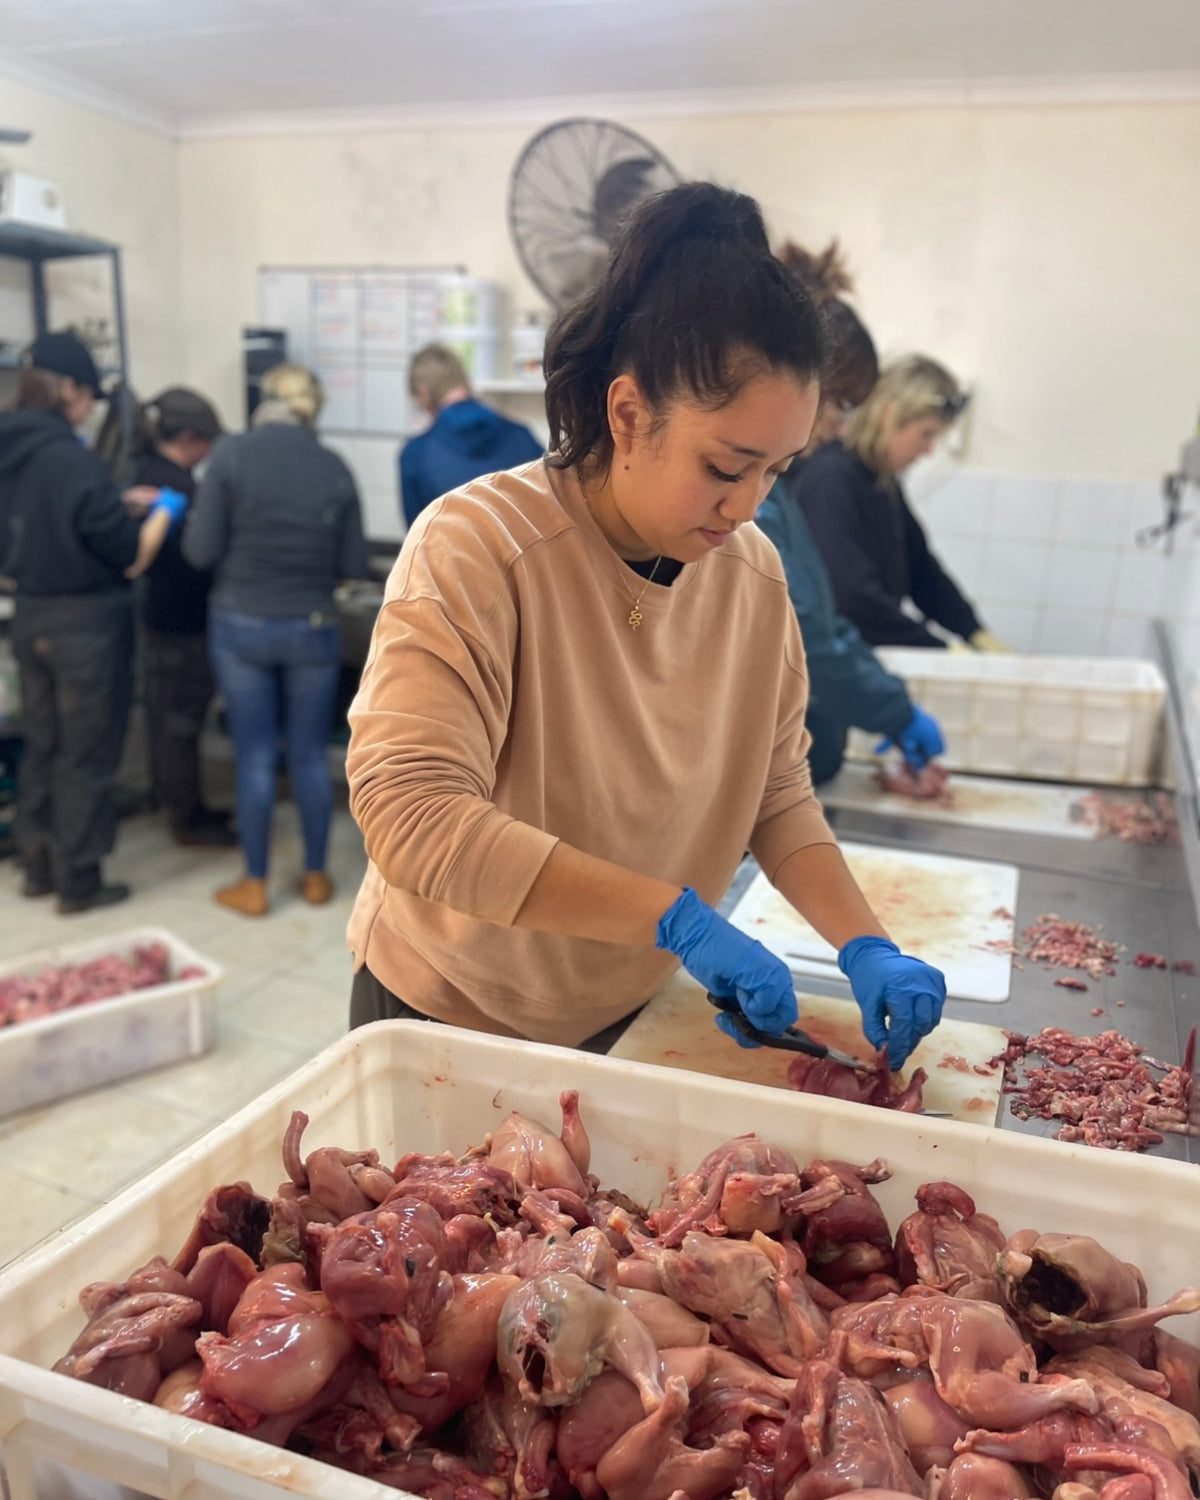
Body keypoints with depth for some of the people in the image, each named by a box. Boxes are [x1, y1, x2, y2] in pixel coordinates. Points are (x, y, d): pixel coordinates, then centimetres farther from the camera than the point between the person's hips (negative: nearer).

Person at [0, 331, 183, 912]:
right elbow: (131, 560, -17)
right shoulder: (73, 461, -23)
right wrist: (163, 511, -1)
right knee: (86, 758, 6)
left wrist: (120, 505, 13)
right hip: (88, 625, -7)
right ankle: (78, 883, 18)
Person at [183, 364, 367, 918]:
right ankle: (316, 875, 22)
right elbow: (355, 566, 0)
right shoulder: (335, 468, -2)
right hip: (312, 628, 1)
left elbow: (201, 552, -10)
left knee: (254, 756, 7)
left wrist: (226, 531, 10)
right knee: (310, 754, 12)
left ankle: (254, 885, 17)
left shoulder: (232, 454, -8)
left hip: (241, 625, -1)